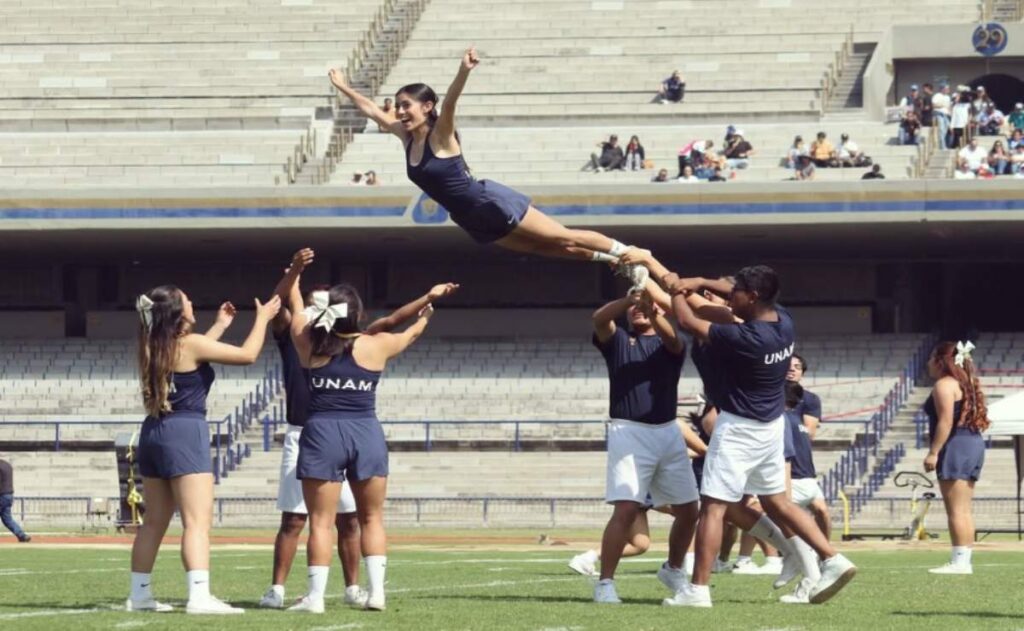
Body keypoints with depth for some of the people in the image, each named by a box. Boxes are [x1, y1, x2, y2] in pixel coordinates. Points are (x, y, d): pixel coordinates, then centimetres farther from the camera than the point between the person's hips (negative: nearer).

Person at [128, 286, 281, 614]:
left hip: (154, 432, 8)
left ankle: (139, 595, 16)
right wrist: (263, 318, 9)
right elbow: (247, 355, -5)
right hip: (184, 433, -8)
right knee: (197, 522, -13)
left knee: (154, 522, 14)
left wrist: (220, 326, 39)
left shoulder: (156, 347, 12)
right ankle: (199, 596, -24)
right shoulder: (191, 343, -11)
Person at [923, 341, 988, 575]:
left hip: (955, 448, -10)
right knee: (964, 510, 11)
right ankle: (964, 560, 11)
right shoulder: (965, 384, 20)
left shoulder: (944, 385, -9)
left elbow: (946, 421, -19)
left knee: (956, 510, -11)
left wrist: (933, 452, -20)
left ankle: (959, 562, -14)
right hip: (974, 444, 10)